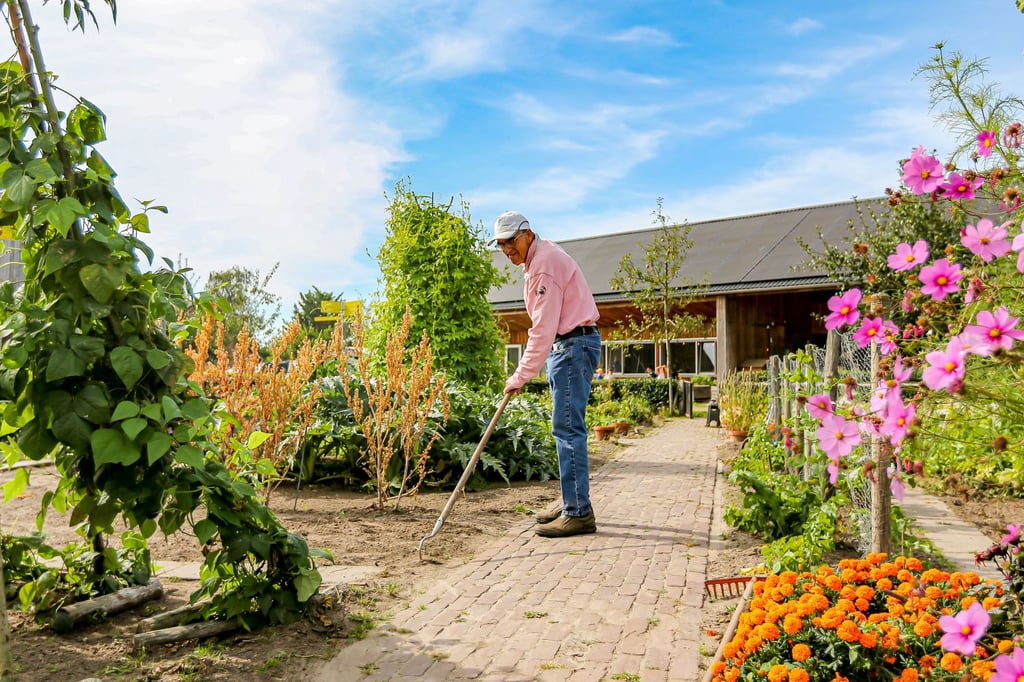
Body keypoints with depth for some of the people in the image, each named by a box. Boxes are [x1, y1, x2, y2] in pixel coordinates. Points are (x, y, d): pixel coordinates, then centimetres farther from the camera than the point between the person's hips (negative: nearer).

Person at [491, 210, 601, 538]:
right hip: (563, 345, 11)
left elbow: (543, 329, -23)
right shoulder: (535, 259, 16)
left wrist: (521, 376, -22)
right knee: (567, 428, 12)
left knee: (567, 428, -12)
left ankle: (579, 512, -8)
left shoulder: (545, 263, -17)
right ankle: (572, 505, 19)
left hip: (574, 345, -11)